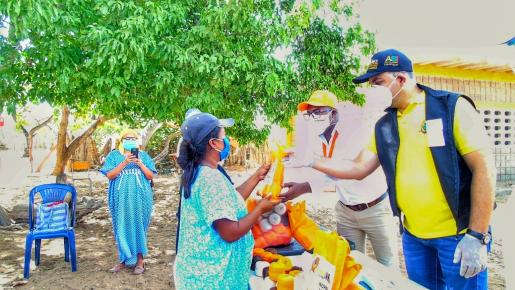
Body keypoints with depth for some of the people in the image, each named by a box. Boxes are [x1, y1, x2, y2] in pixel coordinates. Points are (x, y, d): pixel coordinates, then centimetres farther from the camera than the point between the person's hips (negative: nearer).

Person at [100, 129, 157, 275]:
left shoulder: (143, 155, 9)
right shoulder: (114, 155, 7)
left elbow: (150, 176, 5)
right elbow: (110, 175, -4)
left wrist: (140, 164, -11)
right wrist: (125, 162, -15)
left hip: (140, 198, 0)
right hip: (121, 198, 0)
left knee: (139, 227, 3)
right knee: (123, 228, 4)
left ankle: (140, 260, 12)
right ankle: (124, 260, 17)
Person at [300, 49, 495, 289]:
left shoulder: (453, 107, -10)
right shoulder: (384, 126, 5)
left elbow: (484, 168, -13)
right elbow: (359, 169, 6)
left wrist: (477, 236, -16)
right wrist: (311, 161, -3)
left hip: (458, 235, -5)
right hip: (413, 236, 5)